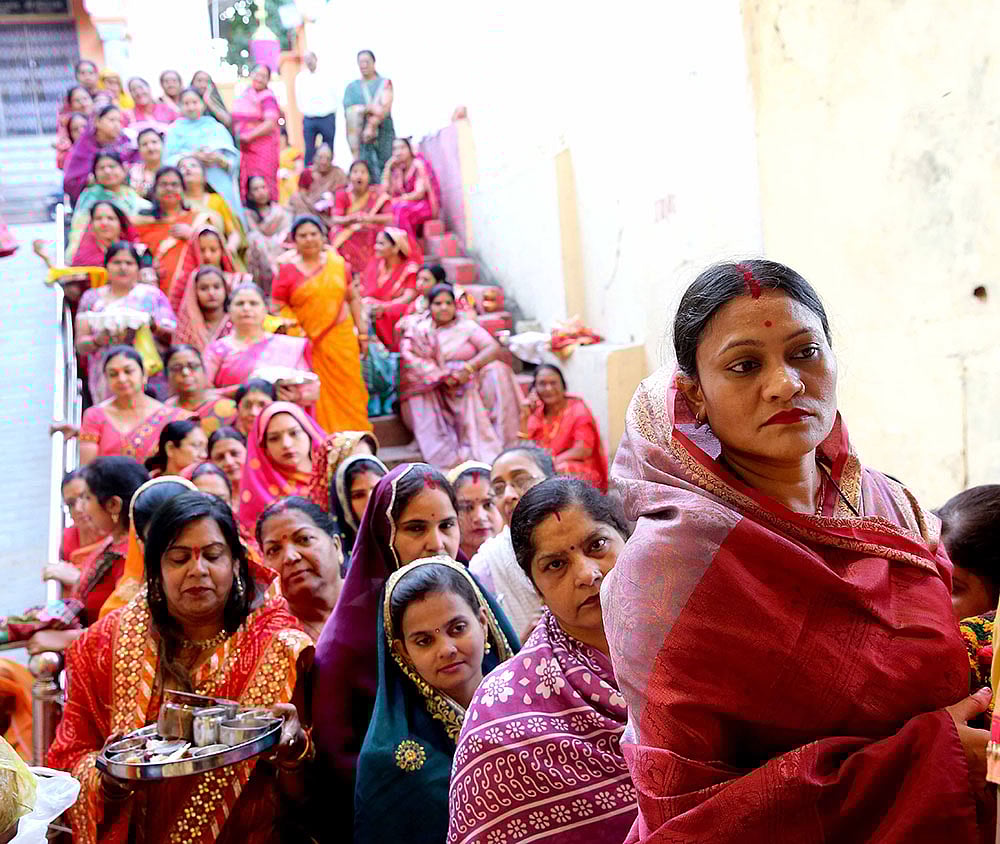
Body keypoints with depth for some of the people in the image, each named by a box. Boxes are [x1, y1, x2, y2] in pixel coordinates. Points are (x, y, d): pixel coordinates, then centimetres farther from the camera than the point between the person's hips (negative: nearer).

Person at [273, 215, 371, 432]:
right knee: (318, 399, -5)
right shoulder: (287, 270, 0)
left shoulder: (337, 263, 8)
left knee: (348, 393, 3)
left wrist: (362, 332, 11)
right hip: (309, 344, -3)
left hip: (341, 340, 3)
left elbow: (353, 298, 14)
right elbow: (276, 310, 0)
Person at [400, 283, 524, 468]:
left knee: (494, 371, -24)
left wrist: (469, 367, -21)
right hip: (433, 392, 0)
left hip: (468, 383, 0)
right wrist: (444, 376, -20)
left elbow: (494, 348, -3)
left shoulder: (467, 326, 12)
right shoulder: (418, 330, 10)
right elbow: (411, 360, -6)